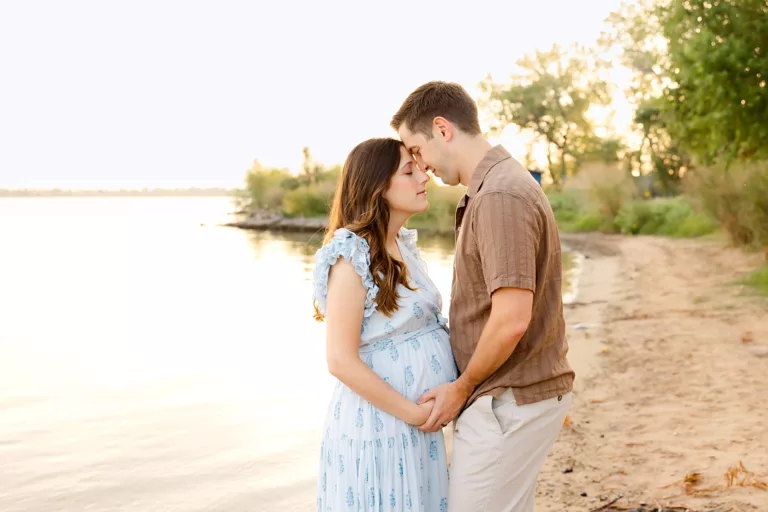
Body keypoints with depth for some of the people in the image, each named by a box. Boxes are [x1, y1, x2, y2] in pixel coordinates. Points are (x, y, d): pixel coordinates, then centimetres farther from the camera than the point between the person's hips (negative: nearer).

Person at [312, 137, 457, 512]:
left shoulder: (403, 246, 9)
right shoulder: (352, 255, -16)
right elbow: (341, 361, -20)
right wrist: (414, 413, -15)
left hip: (415, 424, 8)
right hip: (376, 425, -8)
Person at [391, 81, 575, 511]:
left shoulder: (499, 197, -20)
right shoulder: (501, 184, 13)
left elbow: (512, 319, -26)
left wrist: (461, 388, -11)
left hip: (509, 403, -10)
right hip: (521, 395, 10)